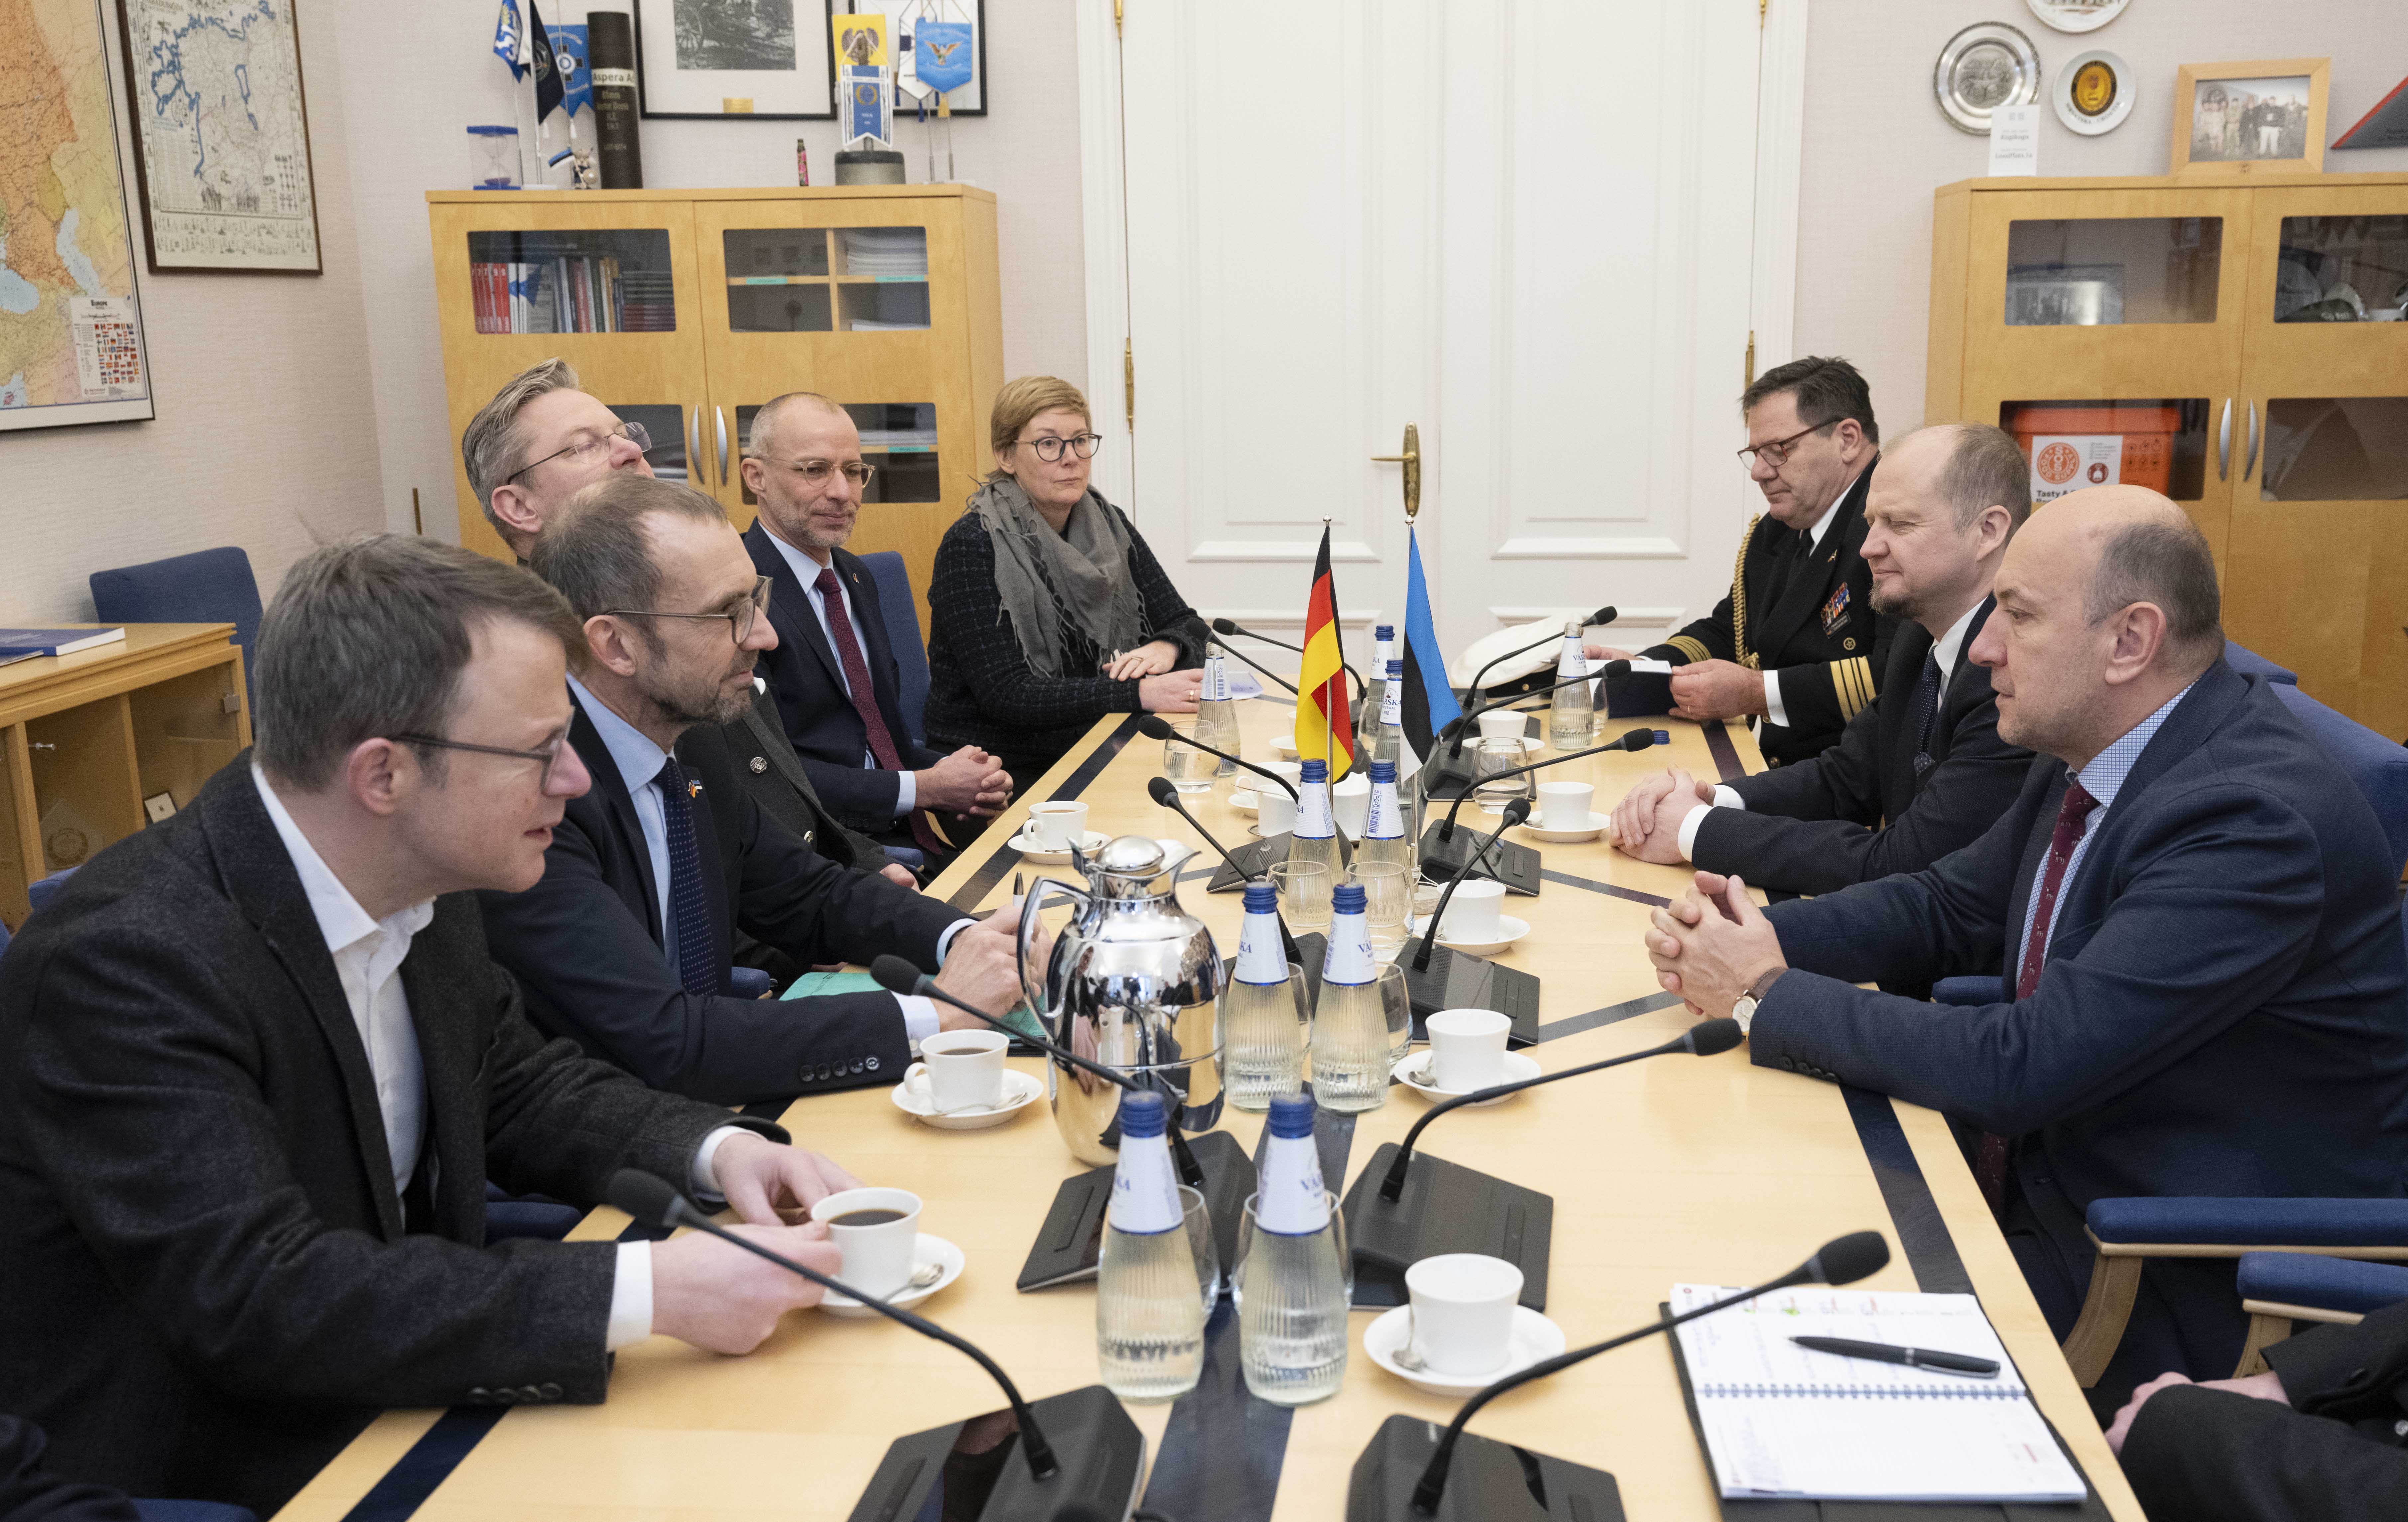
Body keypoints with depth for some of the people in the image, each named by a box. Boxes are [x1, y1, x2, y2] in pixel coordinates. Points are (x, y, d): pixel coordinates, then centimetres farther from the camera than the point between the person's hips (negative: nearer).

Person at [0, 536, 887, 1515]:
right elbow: (256, 1298, -32)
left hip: (388, 1414, 7)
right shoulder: (127, 958, -25)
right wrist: (647, 1292, -34)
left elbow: (521, 1087, 11)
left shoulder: (417, 885, -3)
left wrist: (715, 1150, -8)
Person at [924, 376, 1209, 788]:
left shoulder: (1108, 526, 8)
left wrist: (1165, 649, -16)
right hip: (999, 768, -6)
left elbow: (1188, 626, 9)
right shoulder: (972, 546, -10)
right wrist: (1140, 694, -26)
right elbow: (1006, 694, -18)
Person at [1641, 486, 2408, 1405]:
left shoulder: (2254, 821, -28)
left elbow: (2022, 1067, -31)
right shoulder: (2092, 751, 1)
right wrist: (1755, 937, -8)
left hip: (2177, 1293, -8)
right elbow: (1950, 907, 11)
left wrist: (1767, 999, -21)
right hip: (2039, 1171, 8)